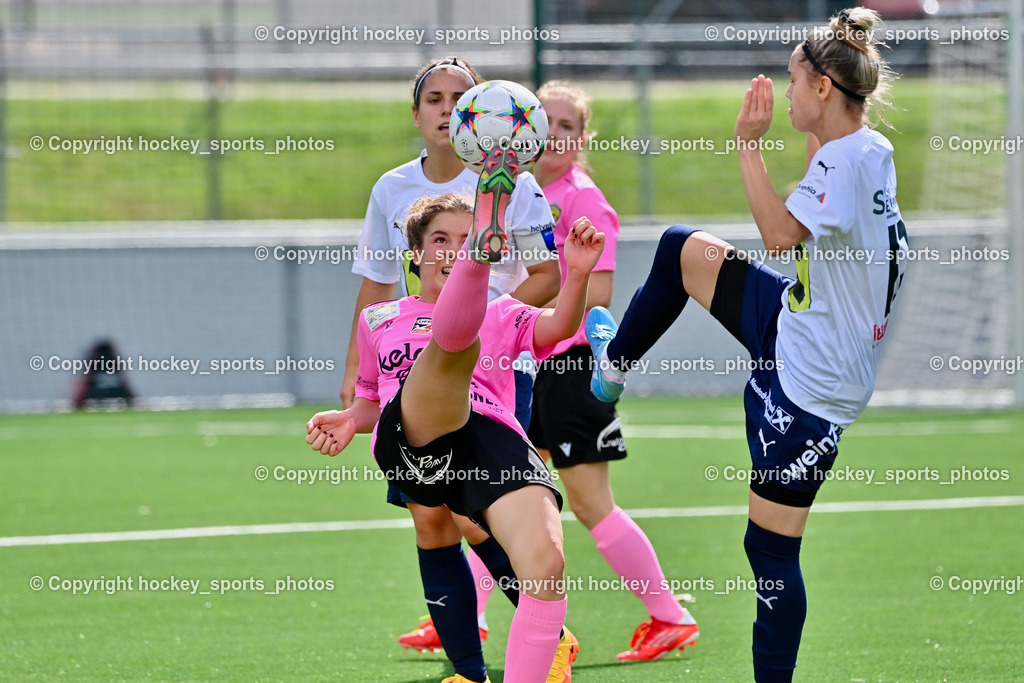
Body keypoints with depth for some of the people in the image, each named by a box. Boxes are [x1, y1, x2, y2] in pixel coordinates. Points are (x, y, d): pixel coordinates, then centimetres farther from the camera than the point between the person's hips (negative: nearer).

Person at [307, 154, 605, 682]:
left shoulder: (501, 316, 26)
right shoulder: (379, 321, 31)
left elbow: (557, 326, 6)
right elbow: (373, 398, 41)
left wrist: (577, 275, -15)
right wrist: (350, 420, 16)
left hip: (494, 438, 0)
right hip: (408, 436, 0)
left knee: (547, 563, -28)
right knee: (454, 339, -32)